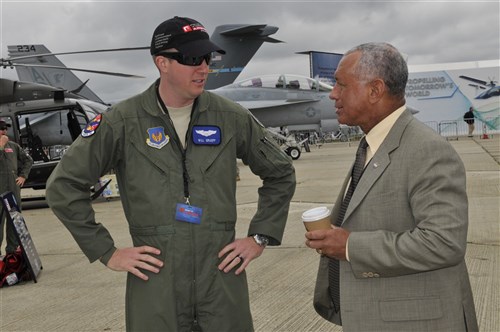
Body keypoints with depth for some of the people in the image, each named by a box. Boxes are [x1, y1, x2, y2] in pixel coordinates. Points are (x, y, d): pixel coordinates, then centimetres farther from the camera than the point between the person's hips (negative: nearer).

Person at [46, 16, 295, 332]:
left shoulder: (231, 117, -1)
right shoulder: (122, 121, -6)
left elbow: (281, 173, 11)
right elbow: (64, 185, 0)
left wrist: (260, 237, 5)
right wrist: (107, 252, -2)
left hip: (223, 275, 2)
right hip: (154, 277, -1)